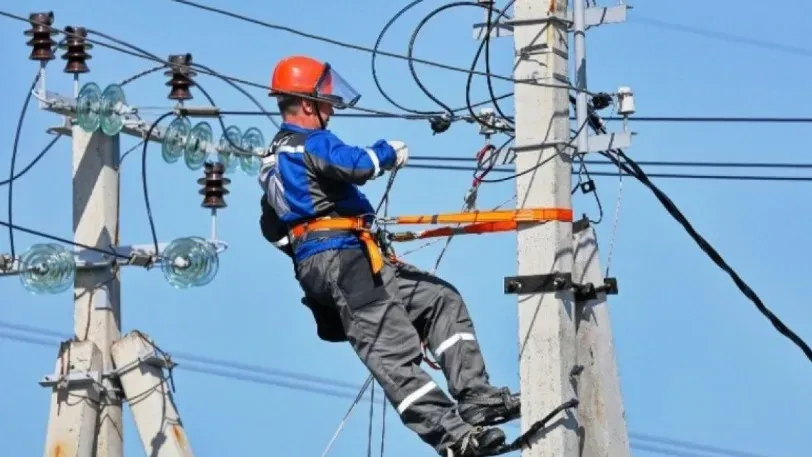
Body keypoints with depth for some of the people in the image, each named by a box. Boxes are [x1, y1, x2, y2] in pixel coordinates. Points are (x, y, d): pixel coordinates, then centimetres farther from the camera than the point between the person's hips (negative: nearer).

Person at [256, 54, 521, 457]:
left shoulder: (274, 159, 24)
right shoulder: (311, 144, -8)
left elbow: (273, 229, 31)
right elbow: (358, 165, -23)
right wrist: (391, 152, -3)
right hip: (340, 260, -10)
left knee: (442, 300, 9)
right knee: (393, 348, -18)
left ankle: (475, 397, -3)